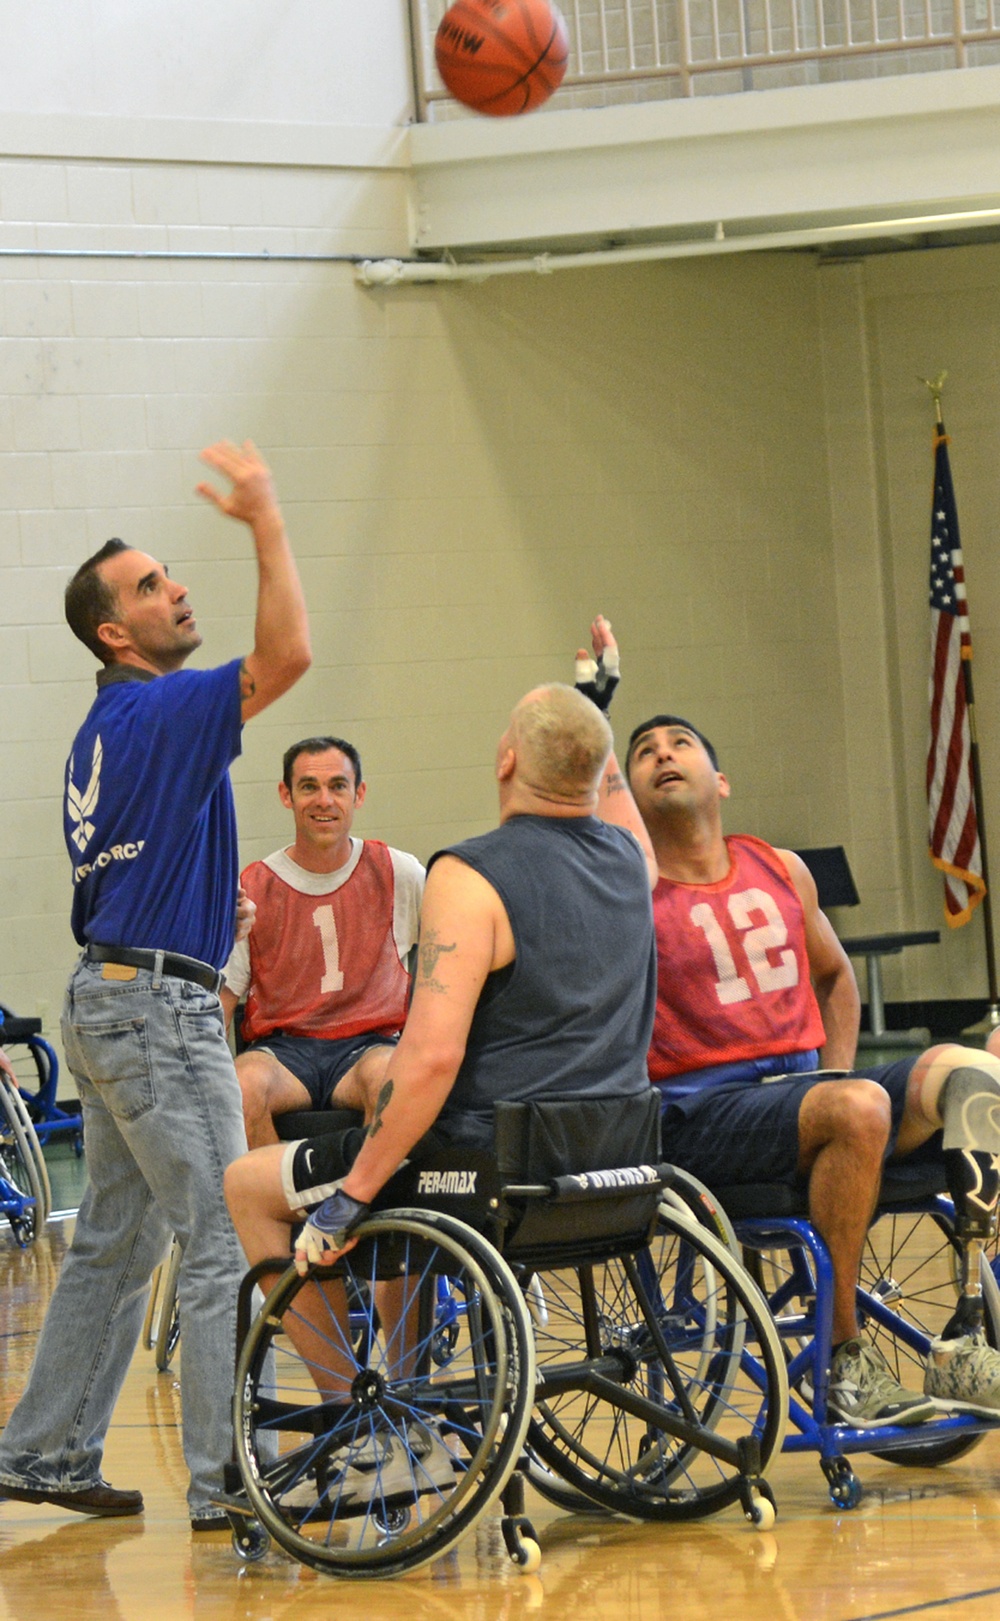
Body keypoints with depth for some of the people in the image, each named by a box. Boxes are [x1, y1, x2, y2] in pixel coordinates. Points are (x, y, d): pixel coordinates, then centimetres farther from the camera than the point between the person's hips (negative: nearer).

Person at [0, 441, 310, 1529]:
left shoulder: (108, 728, 16)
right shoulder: (158, 713, -14)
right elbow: (285, 655, -26)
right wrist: (265, 521, -21)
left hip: (111, 999, 10)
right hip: (158, 1006, -10)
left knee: (112, 1244, 15)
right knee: (225, 1245, -8)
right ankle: (226, 1484, -8)